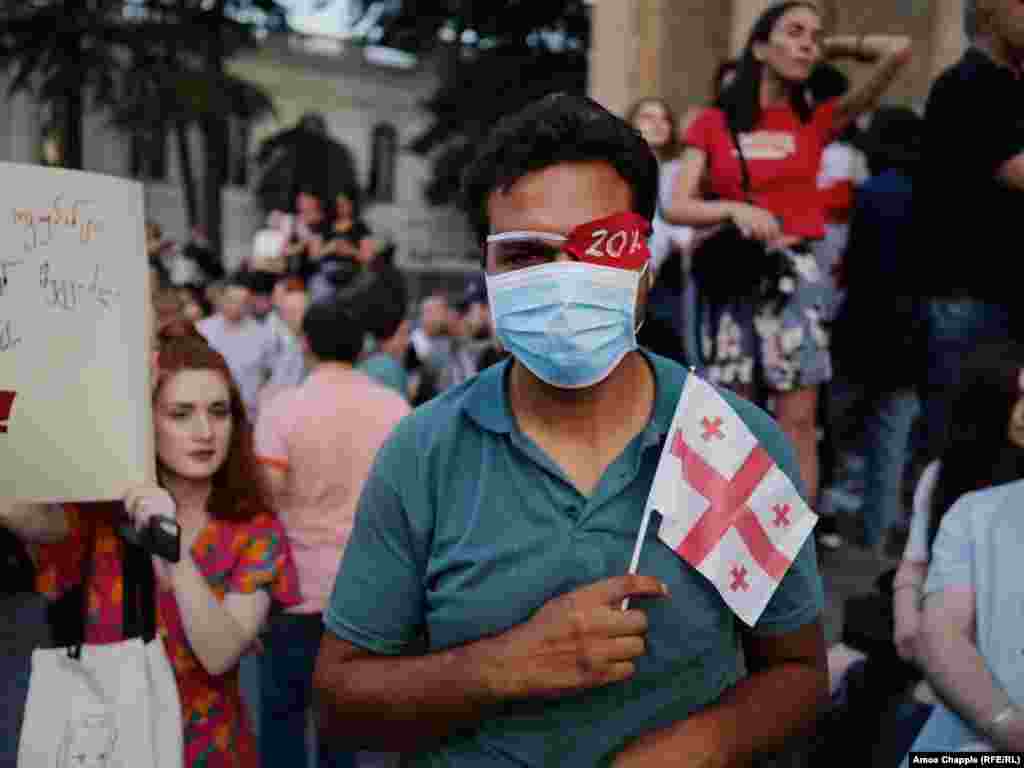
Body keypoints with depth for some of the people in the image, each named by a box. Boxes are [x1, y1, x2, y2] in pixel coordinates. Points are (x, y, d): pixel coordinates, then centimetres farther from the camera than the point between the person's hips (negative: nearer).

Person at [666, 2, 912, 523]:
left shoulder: (817, 122, 6)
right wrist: (734, 209, -17)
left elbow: (899, 51, 0)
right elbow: (675, 207, -1)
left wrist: (833, 48, 13)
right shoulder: (713, 124, 6)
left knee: (798, 424, -2)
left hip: (794, 277, 0)